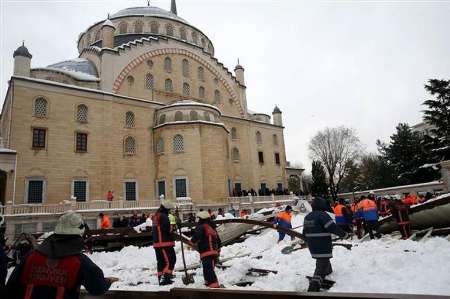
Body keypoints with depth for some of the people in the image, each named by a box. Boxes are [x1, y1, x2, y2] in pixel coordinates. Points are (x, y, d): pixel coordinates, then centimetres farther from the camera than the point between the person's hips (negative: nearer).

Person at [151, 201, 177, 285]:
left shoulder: (155, 216, 16)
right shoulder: (164, 217, -16)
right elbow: (168, 230, -19)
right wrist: (172, 240, -5)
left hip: (157, 243, 10)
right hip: (165, 243, -10)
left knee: (161, 261, 15)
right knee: (170, 260, -5)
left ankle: (161, 279, 20)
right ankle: (165, 278, -10)